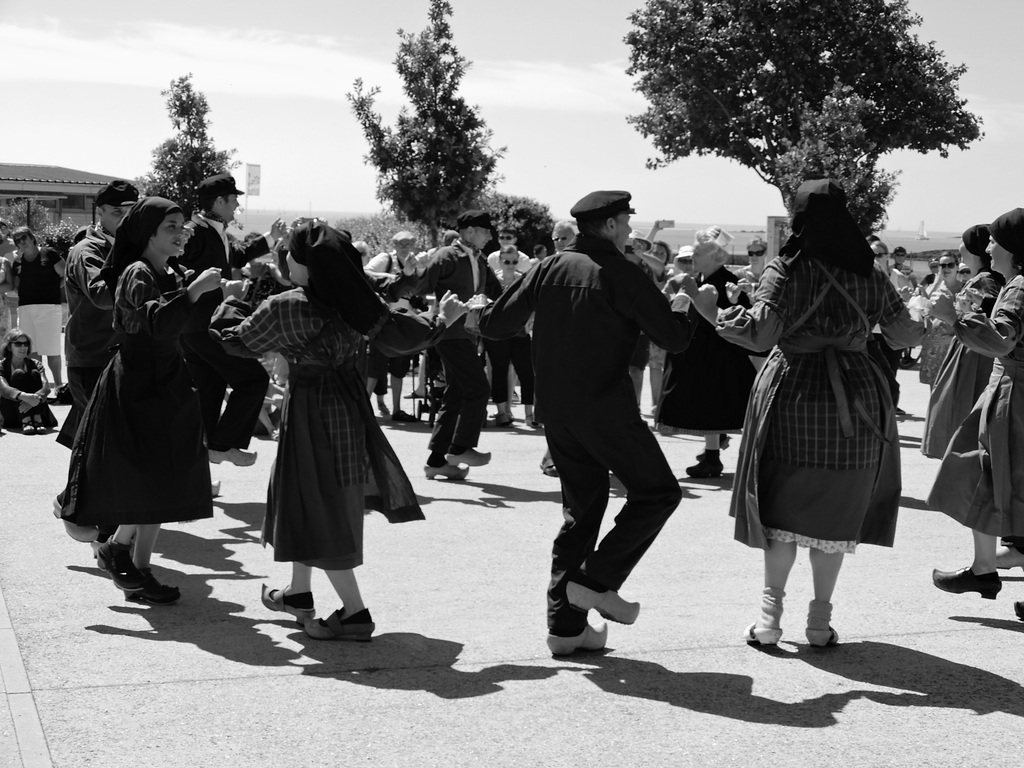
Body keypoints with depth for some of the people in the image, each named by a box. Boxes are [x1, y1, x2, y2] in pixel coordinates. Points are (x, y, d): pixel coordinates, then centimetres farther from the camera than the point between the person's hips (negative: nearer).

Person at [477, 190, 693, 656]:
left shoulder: (549, 268, 6)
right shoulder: (621, 275, -10)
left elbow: (498, 324, 6)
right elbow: (672, 339, -10)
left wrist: (478, 314, 27)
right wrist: (682, 312, 10)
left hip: (554, 407, 7)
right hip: (604, 405, -7)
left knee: (581, 507, 15)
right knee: (657, 492, 7)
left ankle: (565, 624, 13)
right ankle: (596, 579, -3)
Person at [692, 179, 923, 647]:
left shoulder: (785, 270, -7)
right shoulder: (870, 276, 3)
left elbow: (760, 336, -18)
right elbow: (903, 336, 9)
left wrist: (713, 313, -5)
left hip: (793, 391, -2)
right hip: (855, 397, 2)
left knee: (783, 505, 10)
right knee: (836, 511, 10)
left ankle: (771, 612, 6)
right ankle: (820, 620, 15)